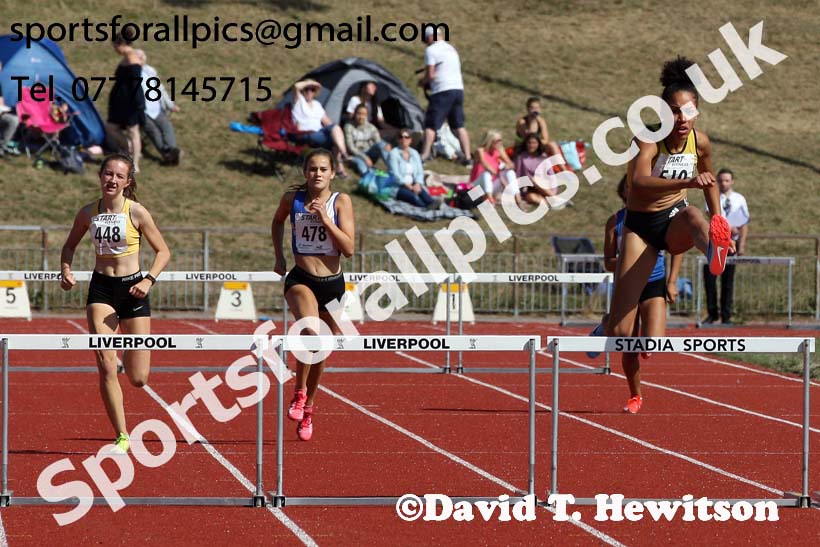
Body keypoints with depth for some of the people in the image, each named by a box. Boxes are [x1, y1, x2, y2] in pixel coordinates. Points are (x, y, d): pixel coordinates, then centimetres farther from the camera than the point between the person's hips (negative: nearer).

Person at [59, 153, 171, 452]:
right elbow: (69, 246, 16)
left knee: (138, 379, 0)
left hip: (132, 289, -1)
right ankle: (122, 437, -4)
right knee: (106, 367, -14)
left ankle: (127, 356, 38)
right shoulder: (88, 213, 0)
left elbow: (163, 251, 0)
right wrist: (66, 270, -3)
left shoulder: (137, 212, -7)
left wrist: (149, 280, -15)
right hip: (101, 288, 1)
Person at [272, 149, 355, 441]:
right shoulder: (292, 198, -1)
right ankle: (299, 392, -14)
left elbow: (349, 248, -12)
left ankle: (307, 408, 34)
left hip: (333, 284, 1)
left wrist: (325, 218, -19)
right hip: (300, 280, -1)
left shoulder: (341, 201, -5)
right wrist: (279, 257, 14)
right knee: (311, 331, -31)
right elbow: (277, 222, 22)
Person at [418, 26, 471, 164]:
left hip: (442, 91, -7)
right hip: (458, 89, 7)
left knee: (430, 125, -3)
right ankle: (467, 157, 7)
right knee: (459, 126, 10)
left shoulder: (431, 50, -6)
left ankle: (424, 156, -8)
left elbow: (430, 74, -12)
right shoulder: (451, 49, 19)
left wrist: (422, 82, 9)